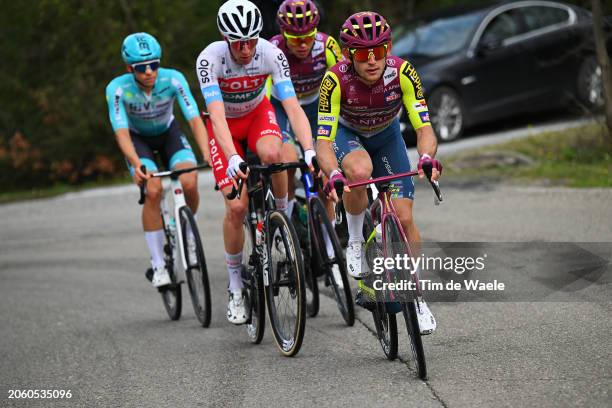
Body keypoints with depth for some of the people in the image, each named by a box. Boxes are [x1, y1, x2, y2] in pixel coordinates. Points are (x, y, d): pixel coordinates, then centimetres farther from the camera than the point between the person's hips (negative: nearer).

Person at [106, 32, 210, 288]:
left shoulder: (173, 79, -29)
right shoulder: (118, 88, -30)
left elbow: (195, 120, -32)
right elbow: (121, 132, -36)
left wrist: (208, 156, -47)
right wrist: (137, 164, -53)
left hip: (168, 132, 1)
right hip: (138, 138, -1)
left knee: (189, 183, -24)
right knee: (153, 190, -26)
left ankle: (187, 235, 8)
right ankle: (158, 265, -14)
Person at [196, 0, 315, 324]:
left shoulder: (271, 54, -28)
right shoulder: (210, 59, -32)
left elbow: (293, 106, -35)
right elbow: (217, 115, -41)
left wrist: (310, 152, -49)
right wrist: (233, 159, -56)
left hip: (258, 113, 1)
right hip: (225, 125, -1)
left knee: (271, 154, -36)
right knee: (237, 207, -14)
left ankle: (283, 215, -6)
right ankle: (236, 286, 5)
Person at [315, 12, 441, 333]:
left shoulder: (402, 73, -32)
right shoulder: (336, 80, -35)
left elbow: (424, 129, -33)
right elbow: (323, 143, -37)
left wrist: (427, 157, -54)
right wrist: (334, 174, -58)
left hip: (386, 135, 2)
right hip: (346, 133, -2)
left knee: (404, 218, -8)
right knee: (360, 170, -37)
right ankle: (354, 244, -11)